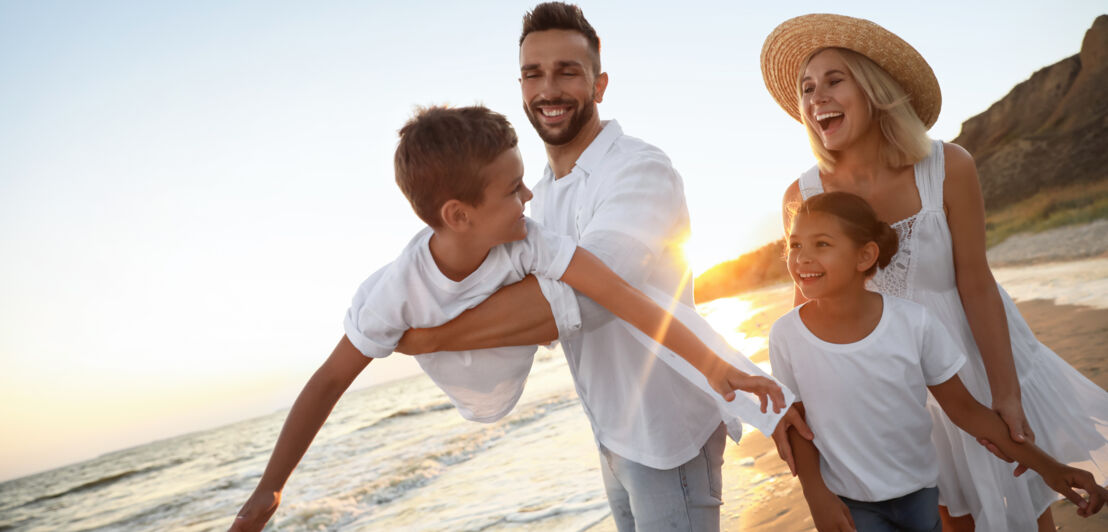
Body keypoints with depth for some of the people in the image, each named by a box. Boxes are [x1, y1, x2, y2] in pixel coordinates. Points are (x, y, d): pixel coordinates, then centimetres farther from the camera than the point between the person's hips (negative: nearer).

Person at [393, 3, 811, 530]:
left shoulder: (641, 170, -22)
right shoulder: (542, 195, 7)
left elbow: (580, 298, -37)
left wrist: (428, 336, -31)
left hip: (666, 431, -8)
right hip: (610, 429, 8)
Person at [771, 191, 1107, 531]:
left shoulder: (913, 322, -17)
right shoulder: (786, 335, -17)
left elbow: (963, 407, -6)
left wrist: (1045, 466, -9)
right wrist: (816, 493, -10)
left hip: (921, 494, 2)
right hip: (849, 504, -1)